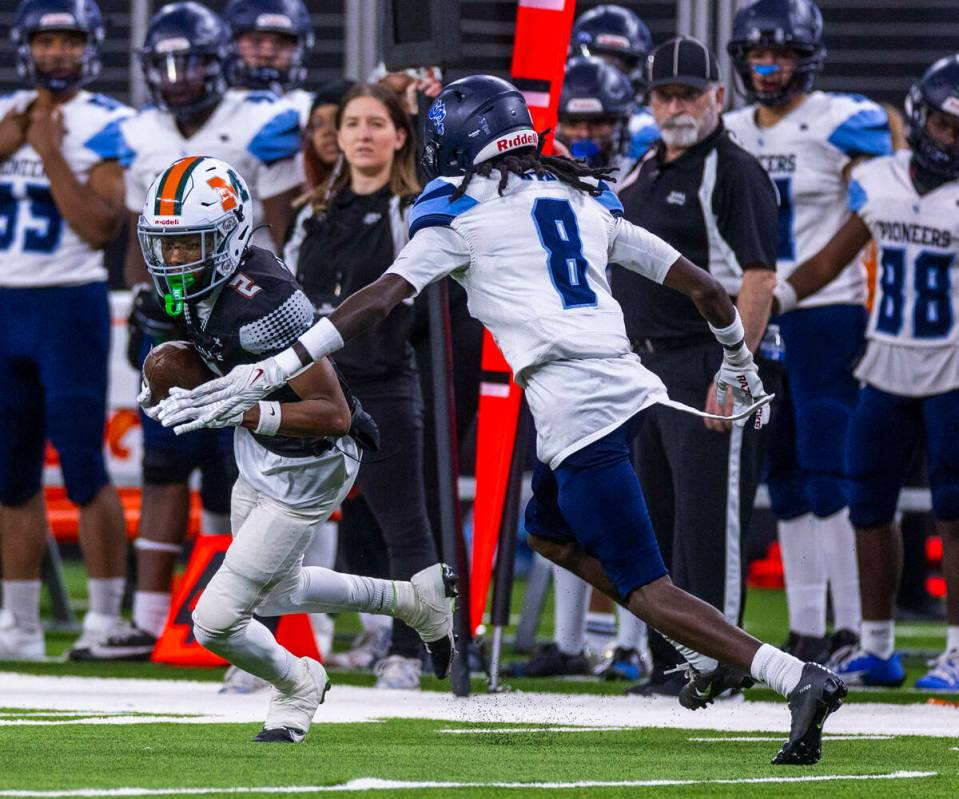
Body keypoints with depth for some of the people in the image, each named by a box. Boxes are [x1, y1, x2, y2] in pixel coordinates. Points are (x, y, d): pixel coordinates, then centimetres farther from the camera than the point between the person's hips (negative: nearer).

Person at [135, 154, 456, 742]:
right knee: (276, 592, 29)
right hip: (258, 456, 9)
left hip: (304, 474, -9)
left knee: (216, 621, -6)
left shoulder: (261, 303, -34)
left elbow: (334, 413, -32)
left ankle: (298, 683, 25)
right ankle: (415, 598, 45)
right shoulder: (205, 282, -9)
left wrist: (245, 412, -40)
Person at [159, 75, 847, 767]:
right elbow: (701, 284, 23)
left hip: (577, 412, -7)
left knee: (645, 588, -3)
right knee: (550, 532, 28)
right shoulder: (589, 199, 21)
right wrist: (740, 364, 40)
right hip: (631, 390, 7)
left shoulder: (462, 210, 5)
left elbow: (379, 301, -4)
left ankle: (799, 679, -19)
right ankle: (710, 652, 21)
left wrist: (269, 373, -4)